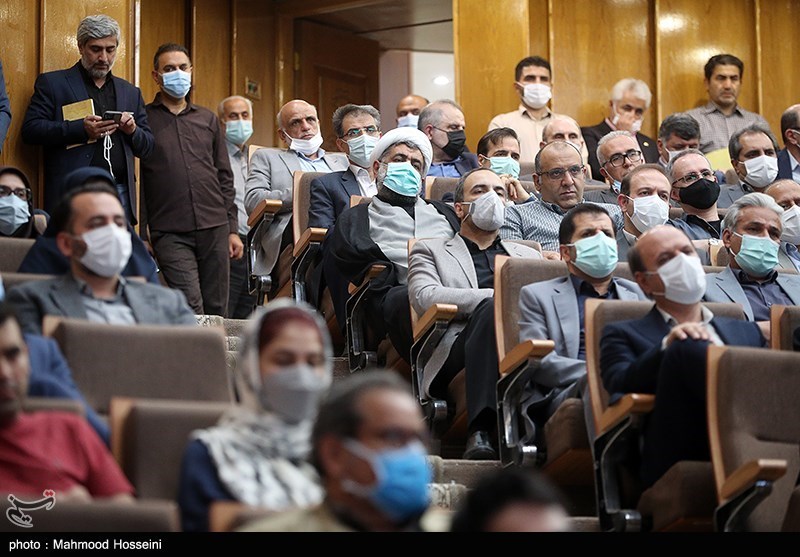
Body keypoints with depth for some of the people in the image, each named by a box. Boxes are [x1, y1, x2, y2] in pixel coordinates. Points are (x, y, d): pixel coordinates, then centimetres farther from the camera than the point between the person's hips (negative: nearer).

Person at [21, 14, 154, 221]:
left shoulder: (131, 93, 20)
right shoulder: (52, 83, 8)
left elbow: (147, 148, 21)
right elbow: (30, 130, -3)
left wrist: (133, 131, -2)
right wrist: (80, 129, -14)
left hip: (120, 195, 4)